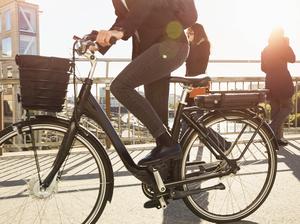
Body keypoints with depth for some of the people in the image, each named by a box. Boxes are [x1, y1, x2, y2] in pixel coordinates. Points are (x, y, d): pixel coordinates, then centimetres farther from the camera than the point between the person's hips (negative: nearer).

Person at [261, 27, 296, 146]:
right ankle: (272, 127, -16)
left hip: (270, 81, 5)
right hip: (283, 81, -5)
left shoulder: (265, 50, 9)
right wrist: (287, 45, 8)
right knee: (287, 107, 5)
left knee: (275, 108, 8)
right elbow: (292, 59, 3)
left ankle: (277, 136, 10)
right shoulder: (283, 47, -7)